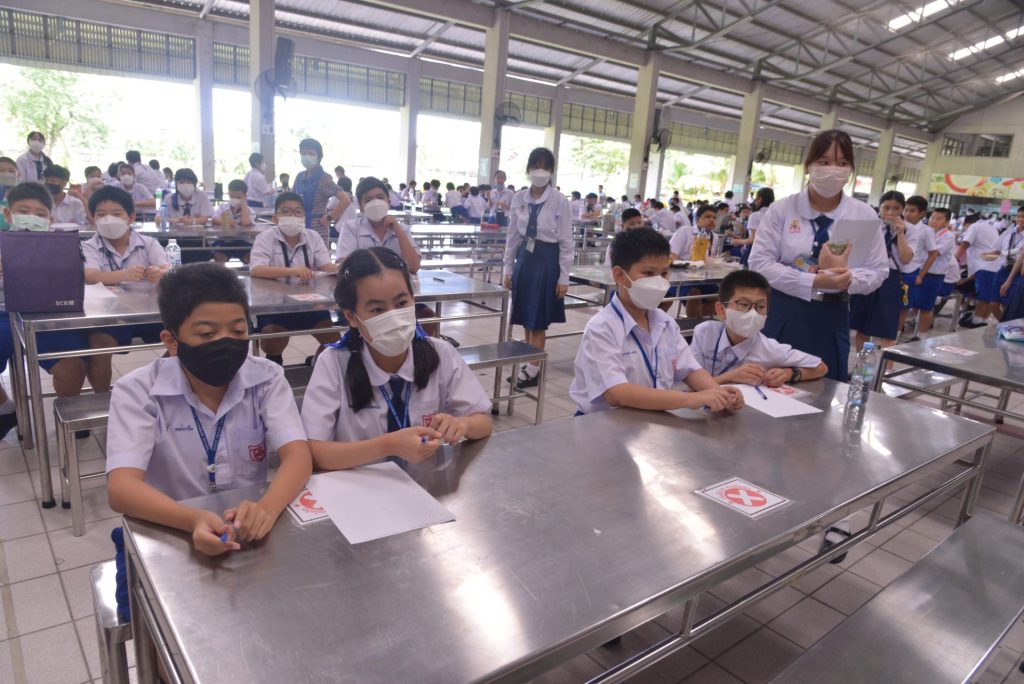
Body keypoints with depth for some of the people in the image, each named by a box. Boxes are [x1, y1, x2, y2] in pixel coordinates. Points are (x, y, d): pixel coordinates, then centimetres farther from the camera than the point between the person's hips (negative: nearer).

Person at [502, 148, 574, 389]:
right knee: (526, 318, 11)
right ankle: (529, 361, 25)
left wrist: (564, 277, -9)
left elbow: (566, 242, -7)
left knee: (538, 320, 2)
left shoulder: (560, 201, -9)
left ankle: (533, 370, 10)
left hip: (547, 260, -4)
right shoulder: (519, 198, 3)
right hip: (524, 258, 5)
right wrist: (508, 268, 9)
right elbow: (513, 235, 10)